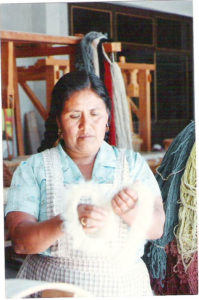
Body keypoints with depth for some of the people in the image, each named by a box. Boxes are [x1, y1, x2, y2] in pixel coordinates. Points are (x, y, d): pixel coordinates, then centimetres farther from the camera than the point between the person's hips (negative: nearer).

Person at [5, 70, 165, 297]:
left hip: (122, 287, 1)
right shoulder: (33, 169, 3)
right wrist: (67, 223, -24)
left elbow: (156, 228, -2)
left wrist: (130, 212, -22)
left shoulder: (133, 163, 8)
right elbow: (20, 240, -7)